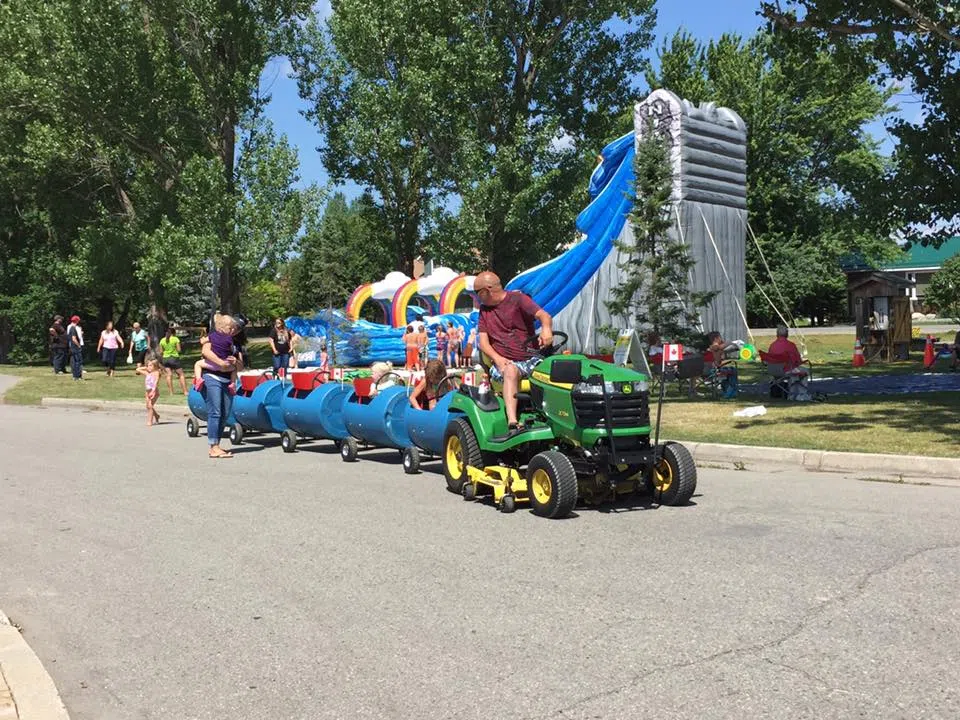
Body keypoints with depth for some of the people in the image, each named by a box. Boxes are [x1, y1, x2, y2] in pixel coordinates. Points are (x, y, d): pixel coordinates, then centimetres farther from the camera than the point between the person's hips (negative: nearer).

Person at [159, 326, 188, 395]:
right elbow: (179, 350, -7)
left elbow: (161, 352, 7)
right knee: (181, 374, 4)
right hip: (174, 358, -3)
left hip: (165, 358, 3)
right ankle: (185, 391, -1)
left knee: (169, 375, 3)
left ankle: (171, 392, -2)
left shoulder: (162, 340, 6)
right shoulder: (176, 339, -4)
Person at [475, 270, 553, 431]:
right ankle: (512, 423, -51)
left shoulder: (517, 299, 3)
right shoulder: (484, 309, 16)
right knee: (511, 371, -35)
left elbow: (544, 315, -12)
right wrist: (497, 358, -13)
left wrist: (546, 329, -37)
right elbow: (483, 341, 8)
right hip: (505, 362, 0)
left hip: (530, 357, 0)